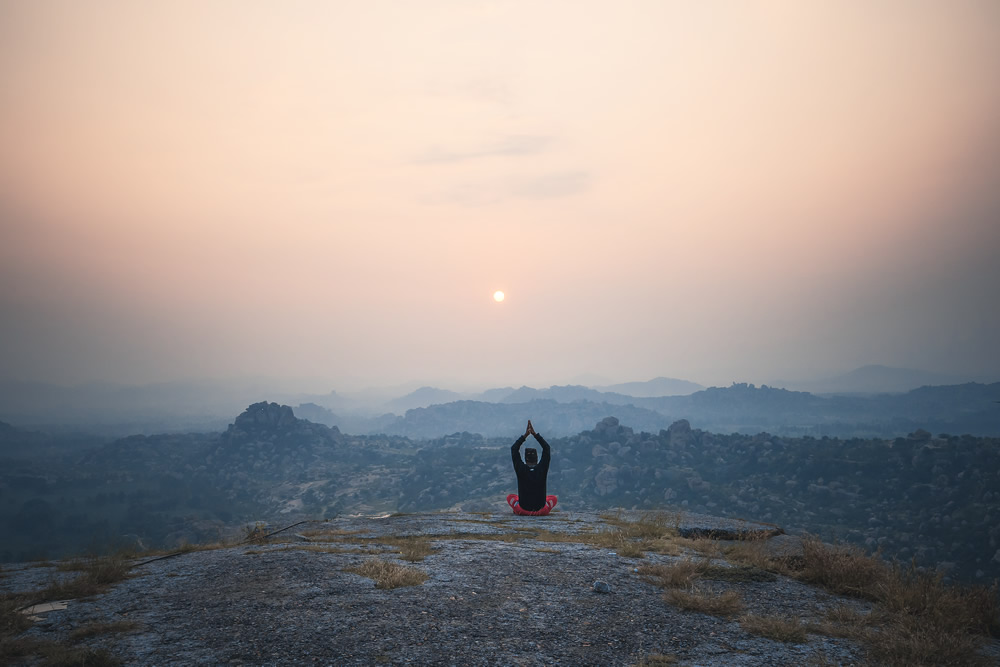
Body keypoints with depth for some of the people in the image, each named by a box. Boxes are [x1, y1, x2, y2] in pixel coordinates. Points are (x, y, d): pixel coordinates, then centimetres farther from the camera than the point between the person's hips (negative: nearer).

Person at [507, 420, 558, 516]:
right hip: (541, 511, 0)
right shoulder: (542, 468, -11)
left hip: (522, 510, 1)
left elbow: (514, 449, -1)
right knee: (554, 498, 30)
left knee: (510, 497, 31)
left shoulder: (521, 469, -12)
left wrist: (525, 435, 0)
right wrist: (535, 434, 1)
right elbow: (546, 448, 0)